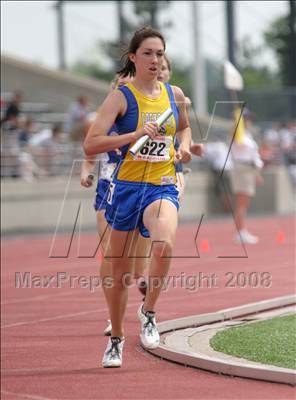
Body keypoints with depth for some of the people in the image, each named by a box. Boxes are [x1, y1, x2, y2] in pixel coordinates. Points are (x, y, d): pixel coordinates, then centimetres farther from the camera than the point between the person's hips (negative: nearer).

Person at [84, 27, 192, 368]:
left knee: (164, 245, -30)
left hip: (163, 187, 2)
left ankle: (148, 312, -6)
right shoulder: (121, 97, -6)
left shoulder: (175, 94, 7)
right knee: (120, 272, 8)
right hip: (126, 187, -2)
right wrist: (135, 135, -23)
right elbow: (90, 145, -15)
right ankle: (116, 340, 29)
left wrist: (184, 146, 9)